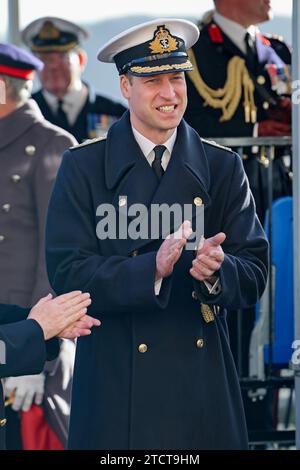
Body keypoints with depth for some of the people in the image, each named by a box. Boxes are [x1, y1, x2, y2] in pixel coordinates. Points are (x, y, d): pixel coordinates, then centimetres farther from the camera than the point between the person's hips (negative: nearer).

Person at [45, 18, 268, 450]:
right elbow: (67, 274, -9)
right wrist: (153, 269, -24)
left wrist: (217, 268, -21)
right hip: (117, 387, -2)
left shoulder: (223, 168, 6)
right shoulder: (82, 168, 0)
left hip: (203, 385, 2)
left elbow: (254, 274, 2)